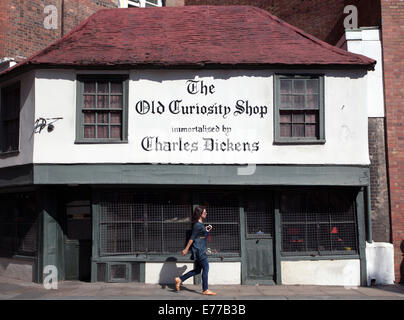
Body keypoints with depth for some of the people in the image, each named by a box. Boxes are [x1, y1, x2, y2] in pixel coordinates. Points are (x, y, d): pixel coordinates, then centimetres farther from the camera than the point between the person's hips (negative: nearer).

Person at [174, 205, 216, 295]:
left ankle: (179, 279, 16)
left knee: (197, 270, 12)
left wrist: (206, 230, 12)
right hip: (199, 250, -10)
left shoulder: (200, 224, 15)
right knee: (206, 268, -4)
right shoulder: (198, 225, -15)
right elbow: (192, 238, -16)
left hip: (200, 250, 10)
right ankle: (205, 290, 4)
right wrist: (186, 249, -15)